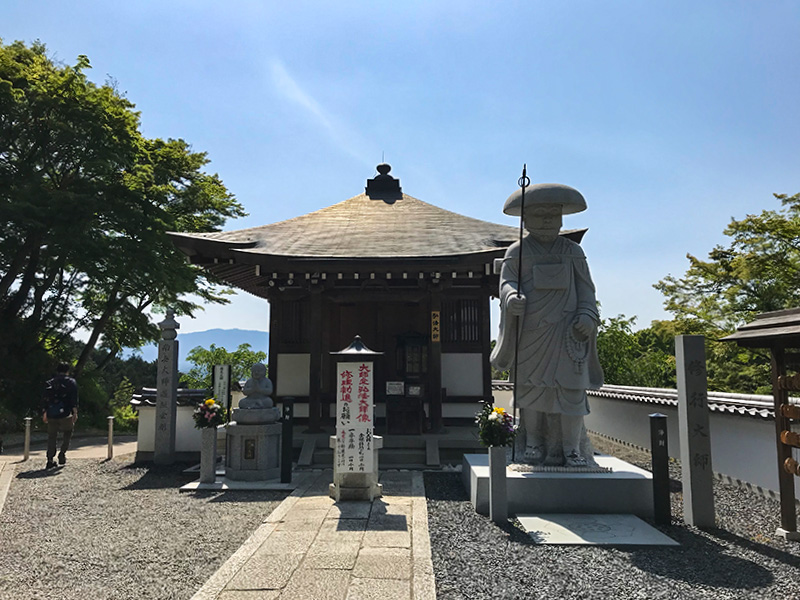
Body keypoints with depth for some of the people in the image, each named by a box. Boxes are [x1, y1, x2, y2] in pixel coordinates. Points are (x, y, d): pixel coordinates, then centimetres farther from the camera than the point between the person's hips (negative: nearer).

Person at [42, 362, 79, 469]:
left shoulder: (50, 383, 14)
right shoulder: (71, 382, 3)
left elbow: (45, 400, 13)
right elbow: (74, 399, -6)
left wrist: (44, 413, 18)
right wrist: (75, 412, -5)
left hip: (51, 415, 3)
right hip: (65, 415, -3)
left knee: (52, 437, 9)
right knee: (67, 434, 15)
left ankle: (50, 460, 6)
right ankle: (62, 453, 1)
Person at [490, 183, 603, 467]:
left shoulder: (572, 251, 14)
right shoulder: (517, 252, 8)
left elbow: (585, 287, 13)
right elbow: (507, 281, 0)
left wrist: (587, 314, -3)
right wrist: (512, 297, -23)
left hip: (565, 331, 1)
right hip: (530, 332, -1)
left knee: (570, 388, -4)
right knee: (530, 386, 1)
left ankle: (572, 448, 5)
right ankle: (533, 442, 15)